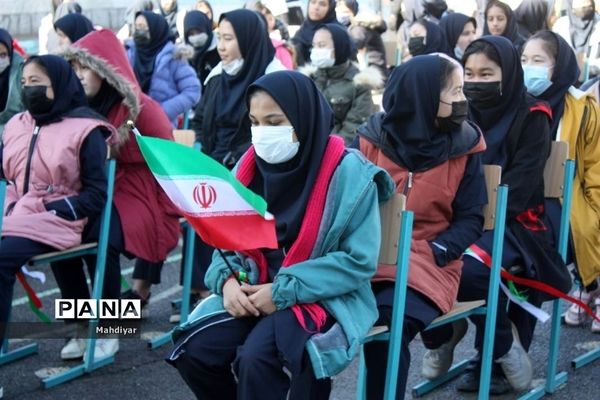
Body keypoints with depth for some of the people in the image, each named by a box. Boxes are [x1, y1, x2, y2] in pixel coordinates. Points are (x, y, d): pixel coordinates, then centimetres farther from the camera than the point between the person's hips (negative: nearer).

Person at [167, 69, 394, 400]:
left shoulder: (348, 173, -14)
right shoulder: (251, 165, 3)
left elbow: (359, 260, -15)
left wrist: (284, 291, -20)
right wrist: (227, 280, -13)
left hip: (323, 300, -5)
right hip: (252, 291, 6)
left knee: (256, 359, -31)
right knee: (195, 352, -16)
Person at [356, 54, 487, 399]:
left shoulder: (464, 147, 2)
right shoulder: (371, 140, 2)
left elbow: (471, 219, 2)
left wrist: (432, 252, -15)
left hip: (428, 261, -1)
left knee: (389, 322, -31)